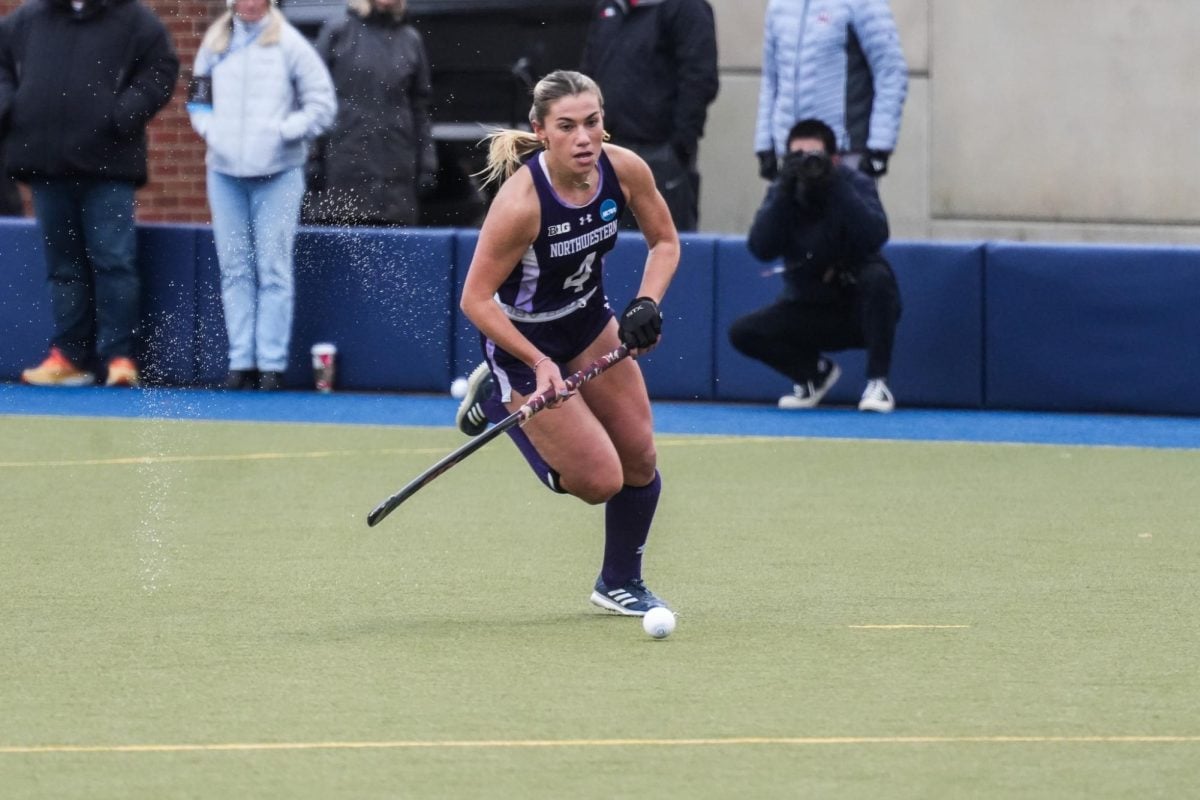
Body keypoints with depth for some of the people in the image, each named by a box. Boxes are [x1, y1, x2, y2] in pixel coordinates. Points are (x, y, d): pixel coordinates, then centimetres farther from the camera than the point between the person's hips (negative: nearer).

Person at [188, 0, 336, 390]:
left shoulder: (289, 44, -3)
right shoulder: (215, 43, 9)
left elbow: (322, 105, -2)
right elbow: (198, 97, 19)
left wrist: (283, 132, -12)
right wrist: (209, 129, 0)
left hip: (277, 174, -4)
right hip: (224, 172, 4)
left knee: (273, 270, -4)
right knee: (235, 270, 5)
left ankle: (272, 363, -2)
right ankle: (241, 360, 8)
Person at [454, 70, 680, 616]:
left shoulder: (624, 169, -17)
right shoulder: (521, 201, -34)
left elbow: (665, 241, 1)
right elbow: (475, 299, -26)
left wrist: (647, 304, -16)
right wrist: (538, 364, -30)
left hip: (589, 321, 6)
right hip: (523, 338, -6)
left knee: (640, 455, 6)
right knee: (600, 480, -6)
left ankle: (620, 584, 29)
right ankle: (498, 401, 16)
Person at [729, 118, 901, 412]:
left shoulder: (855, 184, -12)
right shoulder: (783, 193, -6)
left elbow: (875, 236, -32)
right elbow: (761, 249, -21)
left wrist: (836, 186, -36)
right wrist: (784, 192, -30)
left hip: (860, 307, -3)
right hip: (810, 308, 3)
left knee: (877, 277, -35)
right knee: (742, 332, -15)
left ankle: (877, 382, -22)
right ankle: (815, 372, 11)